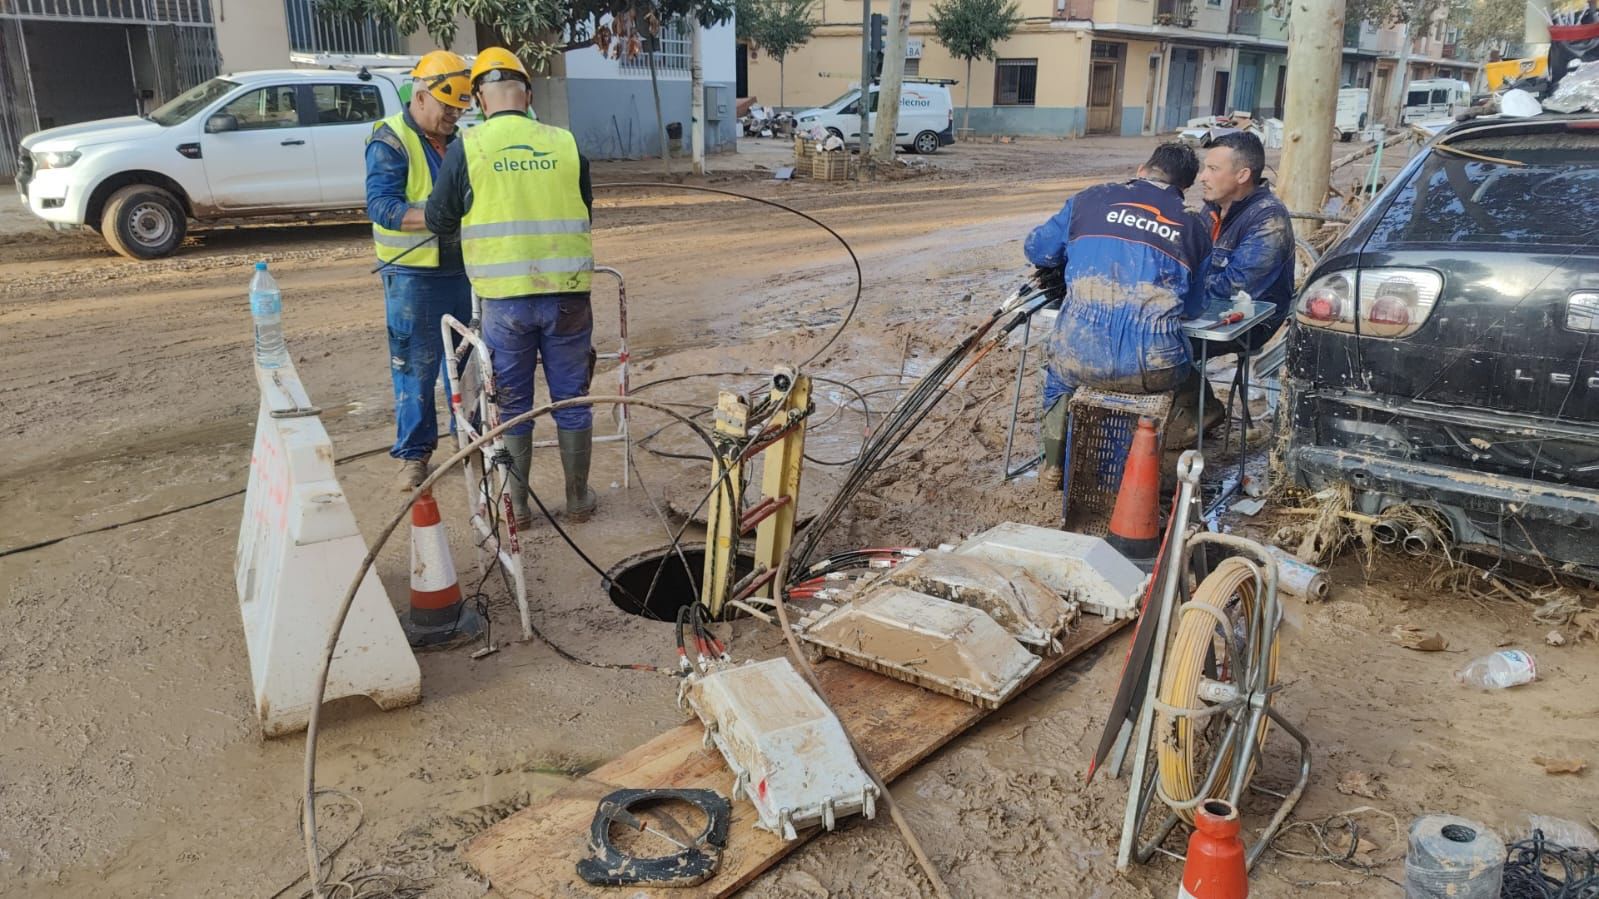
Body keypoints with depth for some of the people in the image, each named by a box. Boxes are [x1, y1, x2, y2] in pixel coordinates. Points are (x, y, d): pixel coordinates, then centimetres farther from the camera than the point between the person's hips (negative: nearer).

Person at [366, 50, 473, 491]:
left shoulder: (457, 139, 12)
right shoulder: (390, 141, -9)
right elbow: (381, 206, -20)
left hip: (461, 269, 6)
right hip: (413, 276, -6)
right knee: (414, 367, 1)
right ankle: (414, 453, 11)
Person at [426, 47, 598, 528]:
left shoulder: (467, 148, -5)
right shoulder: (566, 144, 0)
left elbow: (438, 220, 4)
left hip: (505, 299, -1)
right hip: (566, 295, 1)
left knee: (513, 406, 12)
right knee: (572, 400, 13)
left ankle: (517, 504, 22)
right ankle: (578, 498, 24)